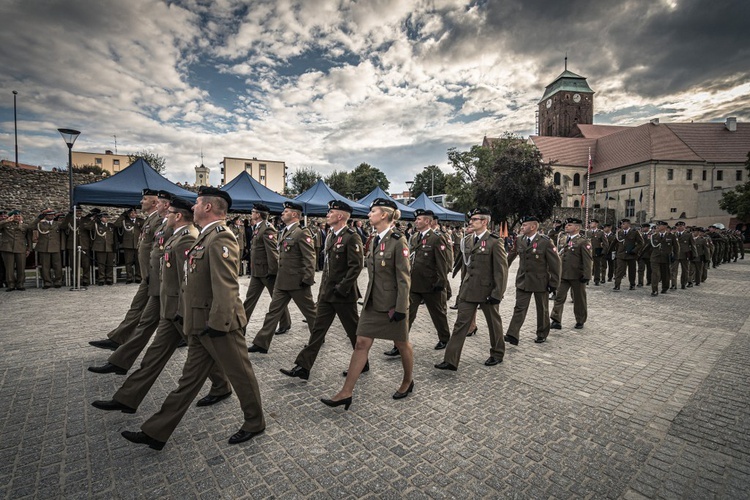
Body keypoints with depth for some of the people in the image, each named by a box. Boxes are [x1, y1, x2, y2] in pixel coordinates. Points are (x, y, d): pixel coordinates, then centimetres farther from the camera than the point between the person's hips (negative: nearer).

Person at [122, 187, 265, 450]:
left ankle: (255, 423, 30)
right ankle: (156, 432, 32)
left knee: (240, 374, 10)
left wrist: (217, 324, -24)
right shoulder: (206, 236, 13)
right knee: (189, 380, 19)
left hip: (219, 324, -9)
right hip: (200, 325, 9)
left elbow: (226, 287, -26)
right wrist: (188, 316, 20)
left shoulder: (220, 237, -19)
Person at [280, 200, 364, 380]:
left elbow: (356, 266, -20)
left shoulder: (351, 237, -15)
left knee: (354, 331, 9)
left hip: (343, 294, -7)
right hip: (326, 293, 8)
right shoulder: (330, 235, 11)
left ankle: (362, 363, 29)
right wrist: (323, 289, 15)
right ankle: (303, 367, 16)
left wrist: (342, 288, -20)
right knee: (318, 328, 9)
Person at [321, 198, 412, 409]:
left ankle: (408, 381, 38)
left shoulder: (398, 241, -16)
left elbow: (404, 278, -17)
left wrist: (400, 308, -18)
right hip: (373, 302, 7)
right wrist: (369, 296, 17)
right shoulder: (375, 240, 7)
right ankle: (346, 392, 12)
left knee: (402, 344, 14)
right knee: (361, 343, 5)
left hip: (392, 303, -7)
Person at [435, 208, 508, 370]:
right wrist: (464, 285, 15)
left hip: (487, 290, -6)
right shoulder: (469, 240, 8)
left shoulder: (495, 241, -13)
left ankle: (497, 354, 36)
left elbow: (502, 269, -14)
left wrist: (497, 293, -16)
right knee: (460, 323, 3)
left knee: (494, 323, 15)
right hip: (468, 290, 6)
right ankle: (451, 360, 7)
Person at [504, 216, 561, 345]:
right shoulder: (519, 241, 1)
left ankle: (542, 334, 31)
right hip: (523, 281, 3)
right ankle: (513, 335, -3)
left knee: (542, 309, 14)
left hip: (540, 282, -3)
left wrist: (554, 283, -10)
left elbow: (555, 264, -10)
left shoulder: (546, 242, -13)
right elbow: (511, 256, 12)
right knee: (520, 308, -1)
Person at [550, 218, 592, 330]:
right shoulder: (563, 240, 11)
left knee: (579, 299, 11)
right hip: (562, 275, 5)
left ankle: (580, 321, 26)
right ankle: (556, 321, 3)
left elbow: (588, 260, -12)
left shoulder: (583, 242, -8)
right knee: (559, 297, 0)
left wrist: (586, 276, -17)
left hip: (577, 276, -5)